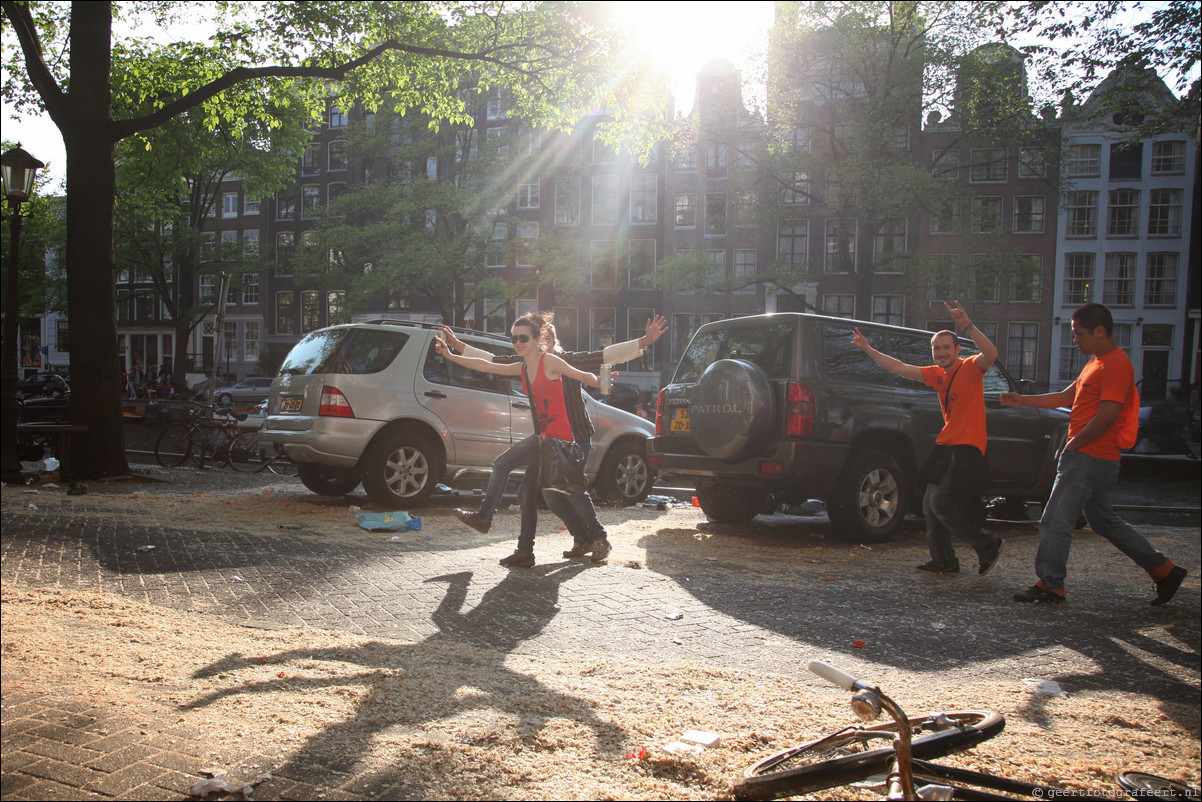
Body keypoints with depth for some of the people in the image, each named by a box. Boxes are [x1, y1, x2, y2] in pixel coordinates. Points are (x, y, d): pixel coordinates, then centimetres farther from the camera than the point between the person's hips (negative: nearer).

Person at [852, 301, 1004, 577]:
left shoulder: (970, 368, -8)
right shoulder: (937, 375, 12)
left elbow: (991, 354, -29)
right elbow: (901, 368, 15)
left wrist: (968, 326, -43)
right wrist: (868, 350, 13)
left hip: (967, 448, -9)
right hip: (946, 445, 9)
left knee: (940, 502, -15)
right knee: (931, 504, 10)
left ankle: (987, 545, 0)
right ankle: (944, 561, 21)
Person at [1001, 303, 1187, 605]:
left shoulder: (1116, 364, -16)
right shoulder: (1097, 362, 17)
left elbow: (1107, 416, -22)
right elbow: (1065, 397, 23)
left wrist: (1072, 444, -13)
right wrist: (1022, 400, 18)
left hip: (1089, 458, -10)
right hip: (1096, 459, 10)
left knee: (1055, 523, -4)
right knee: (1105, 521, 17)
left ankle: (1049, 585, 6)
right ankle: (1163, 570, 24)